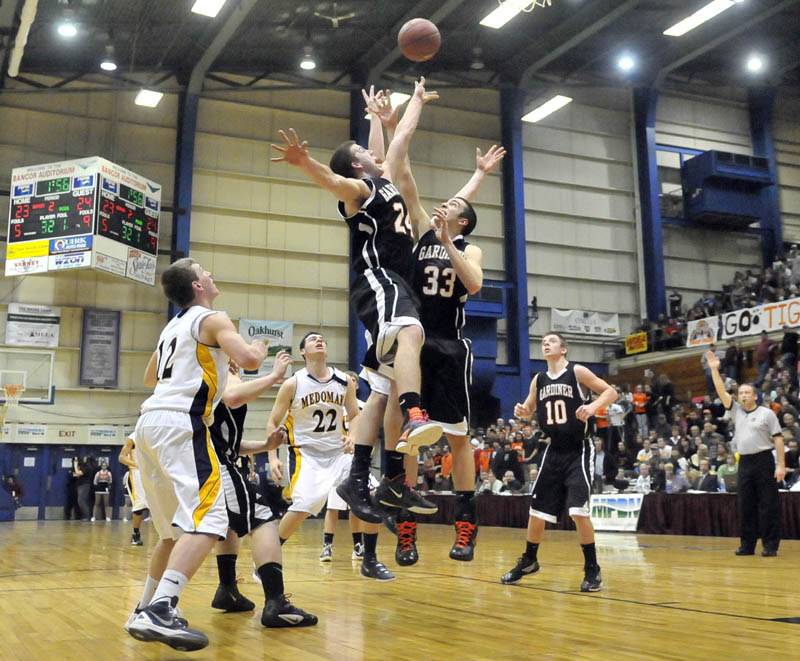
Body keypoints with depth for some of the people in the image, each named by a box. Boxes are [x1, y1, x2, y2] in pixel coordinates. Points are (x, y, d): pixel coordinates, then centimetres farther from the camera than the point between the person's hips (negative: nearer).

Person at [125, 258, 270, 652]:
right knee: (207, 520, -17)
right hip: (180, 423, -9)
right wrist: (259, 349, 6)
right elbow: (247, 359, -17)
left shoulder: (172, 327, 23)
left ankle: (147, 612, 25)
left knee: (177, 528, 19)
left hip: (148, 423, 9)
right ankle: (160, 612, -30)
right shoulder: (212, 319, 0)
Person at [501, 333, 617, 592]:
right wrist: (522, 411, -4)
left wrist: (593, 406, -27)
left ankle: (592, 570, 0)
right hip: (554, 451, 5)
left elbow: (611, 391, -8)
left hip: (578, 451, -5)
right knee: (537, 510, 9)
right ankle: (529, 562, 30)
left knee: (579, 511, -16)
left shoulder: (577, 372, -7)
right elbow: (529, 408, 20)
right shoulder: (538, 379, 8)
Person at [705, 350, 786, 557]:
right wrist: (715, 370, -2)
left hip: (764, 461, -5)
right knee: (746, 505, 6)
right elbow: (722, 393, 6)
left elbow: (778, 439, -3)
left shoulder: (767, 414, 1)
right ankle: (748, 545, 12)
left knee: (768, 504, -4)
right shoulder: (736, 411, 14)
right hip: (744, 462, 5)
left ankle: (771, 545, 0)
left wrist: (781, 465, -10)